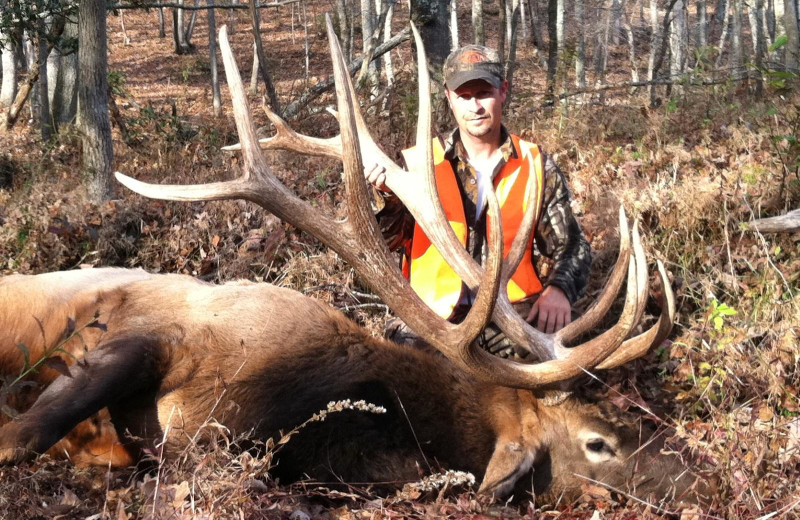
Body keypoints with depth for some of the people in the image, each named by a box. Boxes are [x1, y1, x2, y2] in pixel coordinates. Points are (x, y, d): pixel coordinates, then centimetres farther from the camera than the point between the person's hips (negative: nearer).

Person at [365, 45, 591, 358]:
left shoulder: (536, 165, 5)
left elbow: (571, 247, 11)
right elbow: (391, 241, -4)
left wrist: (559, 288, -11)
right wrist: (388, 196, -24)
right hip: (437, 311, -1)